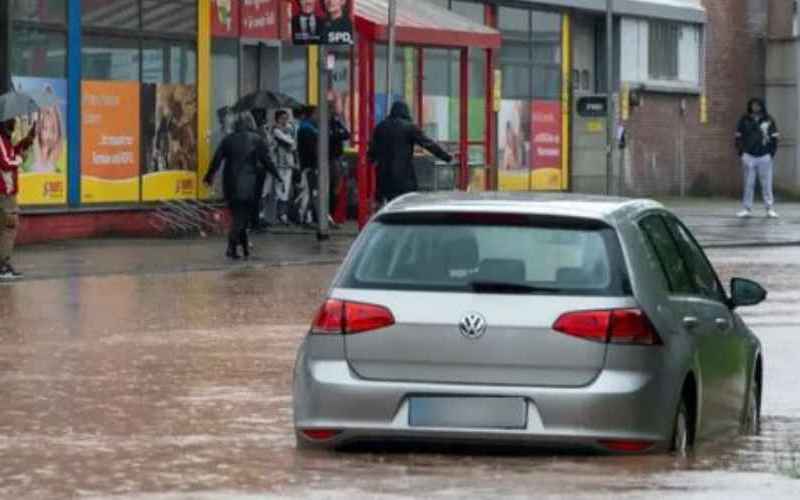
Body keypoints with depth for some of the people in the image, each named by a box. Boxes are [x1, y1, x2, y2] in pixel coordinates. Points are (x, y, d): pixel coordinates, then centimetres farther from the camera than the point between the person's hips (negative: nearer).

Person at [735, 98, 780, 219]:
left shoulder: (768, 120, 4)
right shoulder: (744, 120, 4)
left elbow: (775, 137, 7)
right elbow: (739, 137, 7)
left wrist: (772, 153, 0)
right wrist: (741, 153, -1)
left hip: (765, 156, -1)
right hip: (749, 156, 1)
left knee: (767, 184, -1)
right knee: (749, 184, 3)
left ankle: (770, 209, 4)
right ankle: (748, 209, 8)